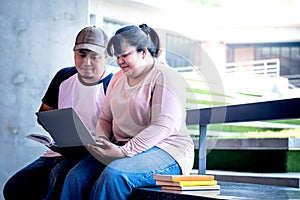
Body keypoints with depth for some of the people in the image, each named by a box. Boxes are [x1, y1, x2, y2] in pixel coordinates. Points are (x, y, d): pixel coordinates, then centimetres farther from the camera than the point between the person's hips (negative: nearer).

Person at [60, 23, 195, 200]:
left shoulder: (165, 78, -7)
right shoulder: (118, 78, 18)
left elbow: (163, 126, -18)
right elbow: (105, 119, 20)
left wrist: (125, 151, -24)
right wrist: (100, 141, -3)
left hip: (165, 151, -7)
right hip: (123, 149, 7)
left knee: (113, 176, -34)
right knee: (77, 177, -19)